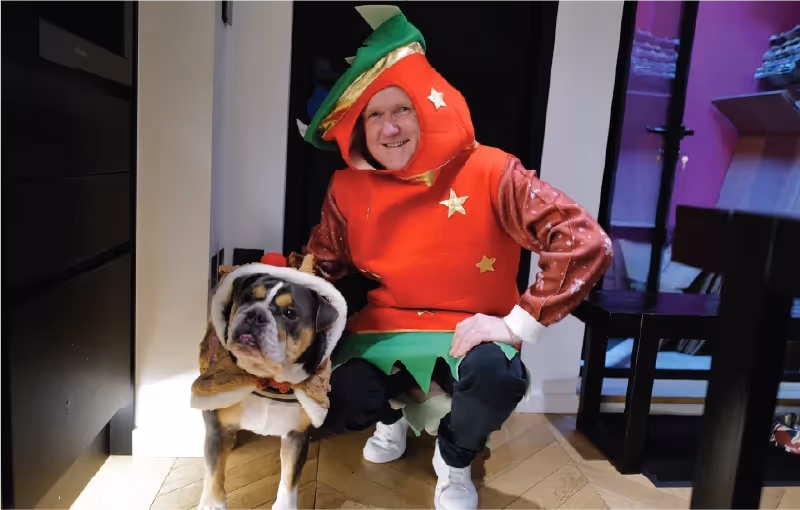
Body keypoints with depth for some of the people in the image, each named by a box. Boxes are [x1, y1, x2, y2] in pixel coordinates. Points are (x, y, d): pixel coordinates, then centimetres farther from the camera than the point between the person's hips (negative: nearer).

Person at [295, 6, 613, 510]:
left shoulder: (488, 171, -16)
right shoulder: (348, 187, -3)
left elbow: (587, 243, -21)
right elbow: (324, 264, 10)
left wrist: (519, 323, -24)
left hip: (466, 335, -3)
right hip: (381, 334, 3)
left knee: (497, 373, -37)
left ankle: (454, 458, 3)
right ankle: (389, 417, 21)